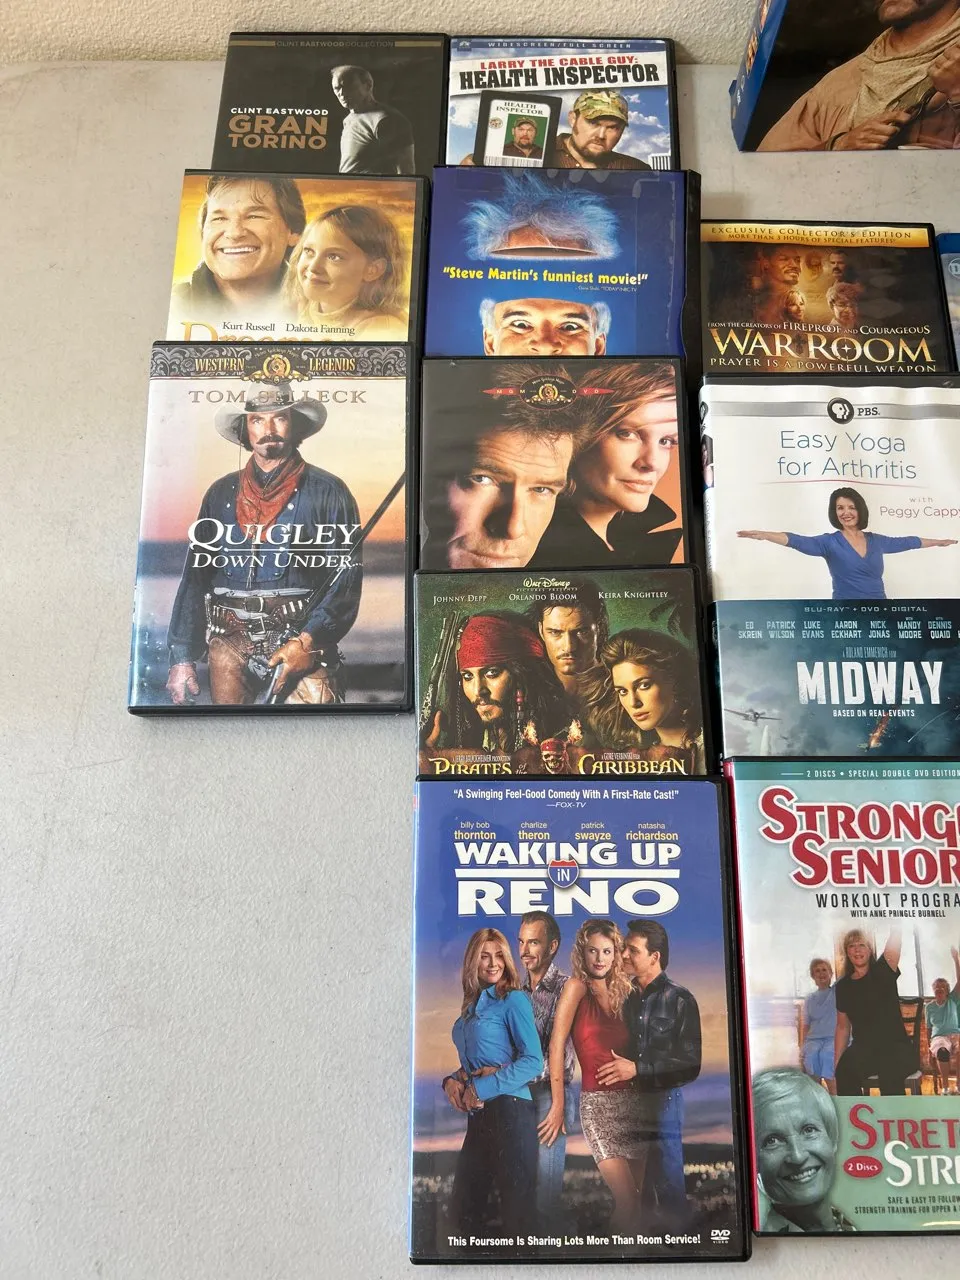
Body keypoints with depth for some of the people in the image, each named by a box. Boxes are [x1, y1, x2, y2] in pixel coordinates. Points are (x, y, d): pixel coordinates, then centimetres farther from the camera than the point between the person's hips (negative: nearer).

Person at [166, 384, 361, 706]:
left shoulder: (328, 492, 2)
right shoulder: (221, 494, 13)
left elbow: (346, 577, -5)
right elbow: (195, 576, 12)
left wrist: (308, 642, -15)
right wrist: (182, 657, 5)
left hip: (303, 641, -3)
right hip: (229, 643, 3)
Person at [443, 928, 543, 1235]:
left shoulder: (513, 1000, -8)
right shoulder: (471, 1005, 14)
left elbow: (533, 1061, -16)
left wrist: (482, 1088, -17)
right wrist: (452, 1081, 0)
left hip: (509, 1109, -8)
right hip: (479, 1114, 8)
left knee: (514, 1207, 4)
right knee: (463, 1212, 14)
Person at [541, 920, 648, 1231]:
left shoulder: (622, 990, 10)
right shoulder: (577, 986, -8)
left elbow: (632, 1048, 13)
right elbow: (556, 1045, -13)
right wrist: (558, 1104, -15)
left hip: (633, 1099, 6)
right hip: (598, 1101, -6)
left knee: (638, 1197, 8)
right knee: (628, 1202, -10)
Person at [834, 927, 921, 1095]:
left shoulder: (882, 971, 2)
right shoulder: (843, 986, 10)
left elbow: (895, 936, -12)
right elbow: (843, 1027, 15)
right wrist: (836, 1063, 6)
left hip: (896, 1047, -2)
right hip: (862, 1049, 2)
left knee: (889, 1070, -38)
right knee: (846, 1068, -33)